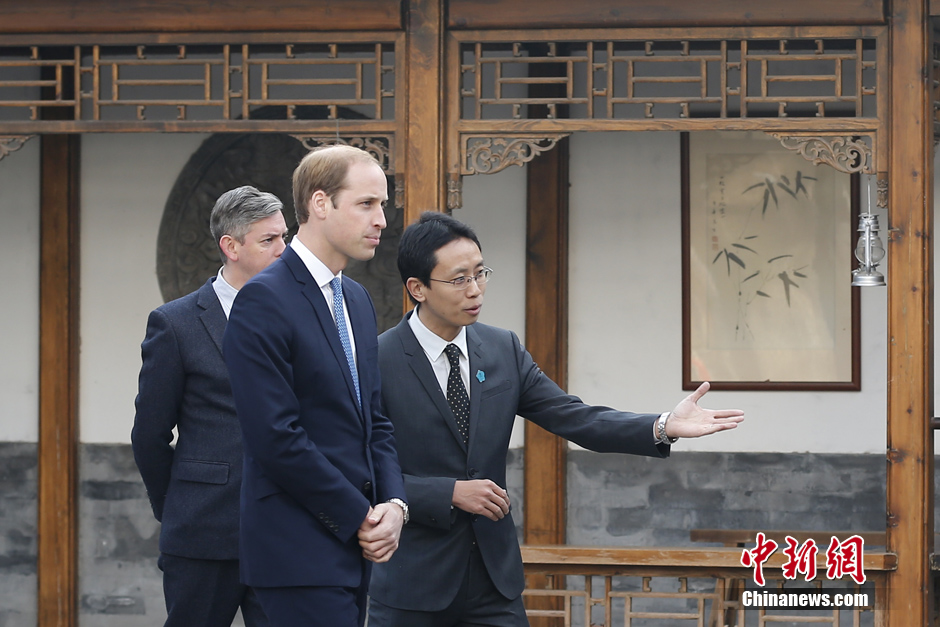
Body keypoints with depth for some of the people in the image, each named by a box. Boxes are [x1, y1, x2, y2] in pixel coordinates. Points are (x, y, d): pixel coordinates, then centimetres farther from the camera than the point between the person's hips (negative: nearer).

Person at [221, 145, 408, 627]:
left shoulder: (357, 299, 17)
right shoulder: (264, 301, -11)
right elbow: (276, 437, -17)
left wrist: (394, 504, 1)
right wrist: (360, 519, -12)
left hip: (353, 550, 8)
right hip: (300, 553, -8)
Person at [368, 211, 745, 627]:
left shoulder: (503, 350, 6)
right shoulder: (377, 361, -10)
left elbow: (576, 419, 0)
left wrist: (664, 426, -13)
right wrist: (451, 494, -19)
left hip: (494, 577, 5)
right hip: (412, 581, -4)